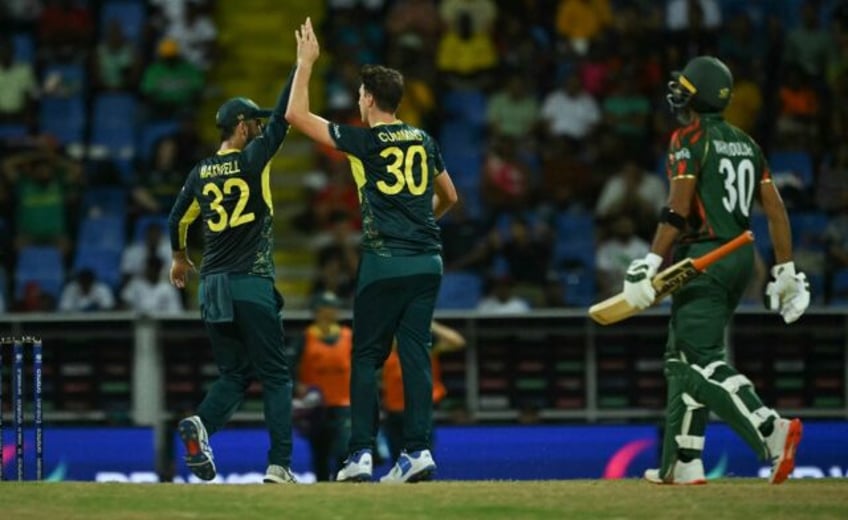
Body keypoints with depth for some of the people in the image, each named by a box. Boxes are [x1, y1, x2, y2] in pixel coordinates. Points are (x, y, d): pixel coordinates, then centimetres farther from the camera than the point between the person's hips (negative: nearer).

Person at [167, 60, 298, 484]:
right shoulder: (253, 159, -6)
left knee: (233, 374, 12)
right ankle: (279, 465, -8)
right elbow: (283, 118, -6)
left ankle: (202, 424, -18)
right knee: (275, 374, 1)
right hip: (252, 285, -5)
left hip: (212, 286, 5)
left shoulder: (201, 173, 8)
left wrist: (179, 258, 37)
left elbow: (177, 220, 18)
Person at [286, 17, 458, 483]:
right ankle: (418, 450, -5)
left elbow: (296, 115, -2)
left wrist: (306, 63, 6)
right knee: (415, 353, 4)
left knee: (366, 357, 2)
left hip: (384, 263, -4)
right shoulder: (423, 142, 10)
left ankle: (360, 454, -3)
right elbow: (449, 197, 23)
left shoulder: (365, 141, -5)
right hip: (427, 261, 5)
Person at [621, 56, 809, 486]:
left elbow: (678, 208, -17)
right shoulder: (745, 143, 15)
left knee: (702, 361, -13)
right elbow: (775, 209, 11)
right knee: (683, 357, 15)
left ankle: (771, 430, -31)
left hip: (702, 257, -8)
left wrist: (651, 263, -19)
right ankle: (682, 463, 13)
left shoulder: (690, 137, -7)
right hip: (741, 258, 8)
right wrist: (785, 271, 13)